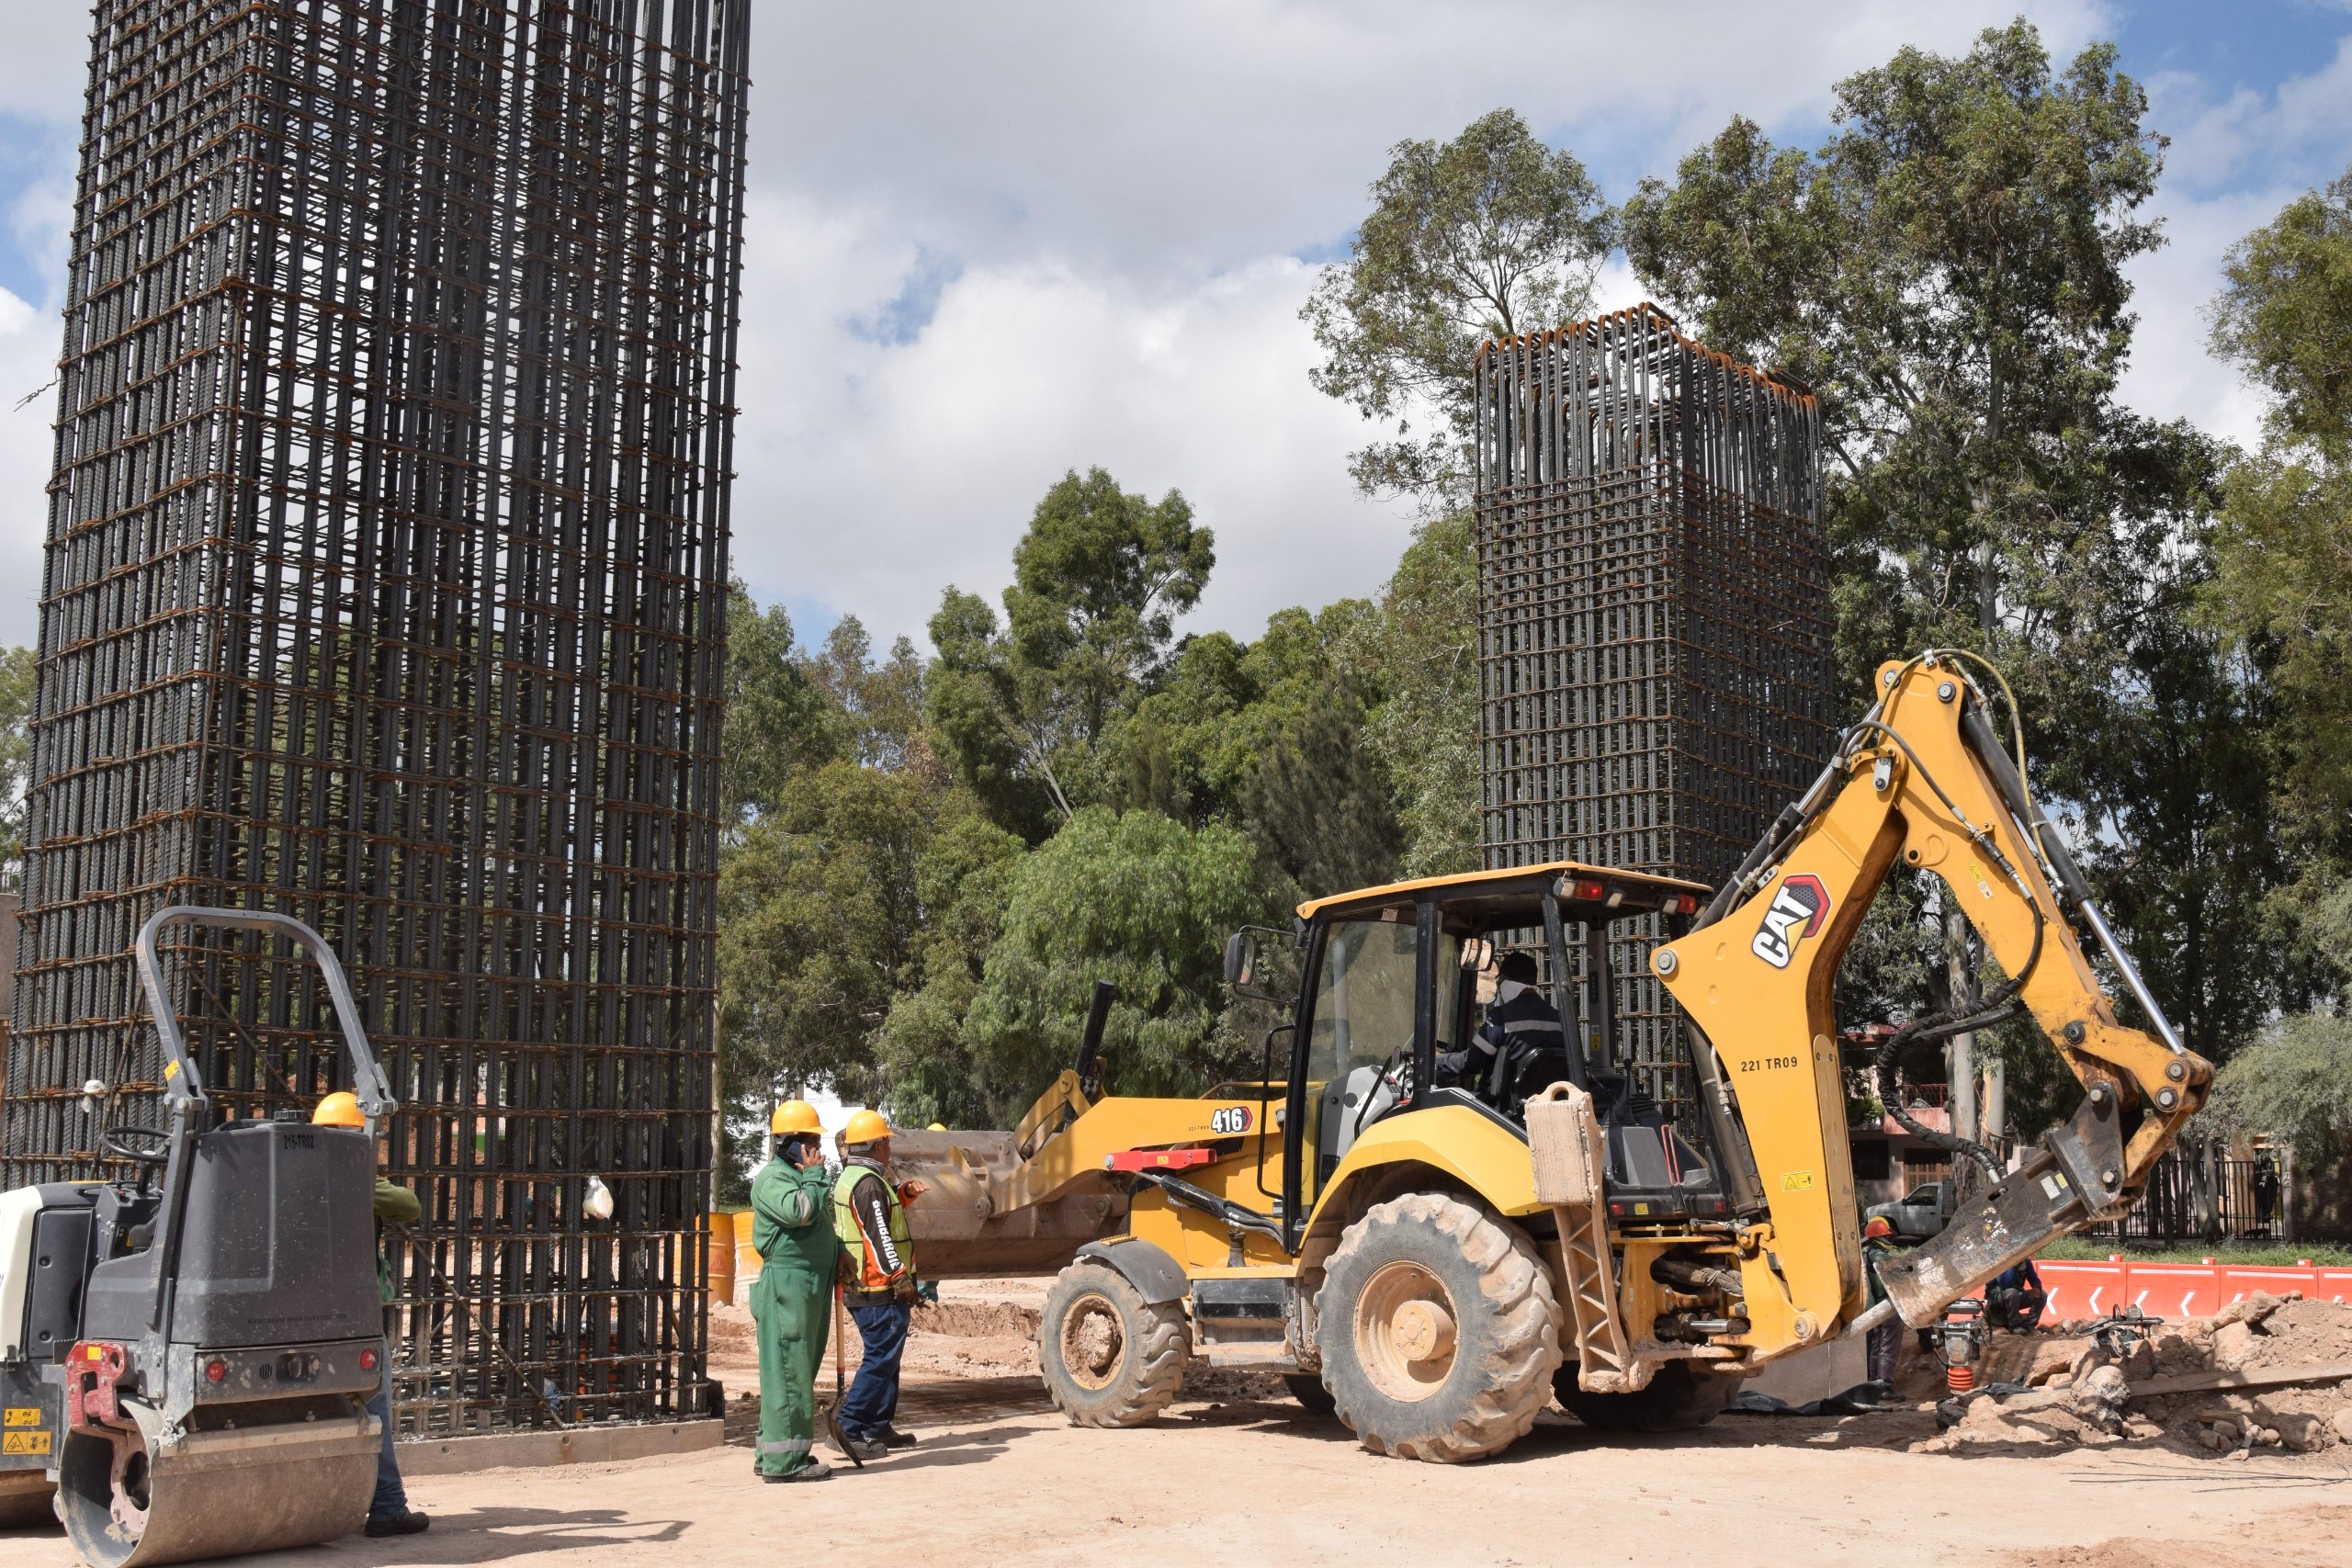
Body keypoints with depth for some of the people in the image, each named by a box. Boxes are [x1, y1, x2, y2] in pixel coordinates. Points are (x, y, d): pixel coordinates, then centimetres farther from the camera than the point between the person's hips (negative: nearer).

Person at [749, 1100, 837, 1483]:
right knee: (788, 1370, -9)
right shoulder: (772, 1178, -11)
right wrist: (813, 1175, -15)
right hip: (787, 1282, -10)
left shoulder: (799, 1176, 21)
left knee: (800, 1370, 13)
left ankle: (771, 1455, 20)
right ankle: (783, 1460, -7)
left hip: (812, 1283, 10)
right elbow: (799, 1211, -28)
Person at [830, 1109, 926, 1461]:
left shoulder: (847, 1179, 16)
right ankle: (850, 1426, -11)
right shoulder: (868, 1182, -16)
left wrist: (903, 1193, 12)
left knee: (885, 1356, 17)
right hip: (880, 1290, -10)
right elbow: (878, 1236, -20)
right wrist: (901, 1280, -18)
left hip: (857, 1288, 10)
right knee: (881, 1359, -8)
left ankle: (879, 1428, 21)